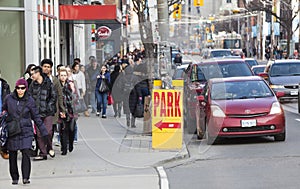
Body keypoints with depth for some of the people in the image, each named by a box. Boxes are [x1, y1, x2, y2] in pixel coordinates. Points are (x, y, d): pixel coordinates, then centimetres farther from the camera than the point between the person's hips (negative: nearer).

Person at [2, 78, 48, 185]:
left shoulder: (29, 101, -2)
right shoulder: (9, 99, 0)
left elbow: (36, 117, 4)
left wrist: (44, 132, 3)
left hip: (26, 132, -2)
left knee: (26, 154, -14)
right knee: (12, 156, 6)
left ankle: (26, 178, -9)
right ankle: (14, 178, 19)